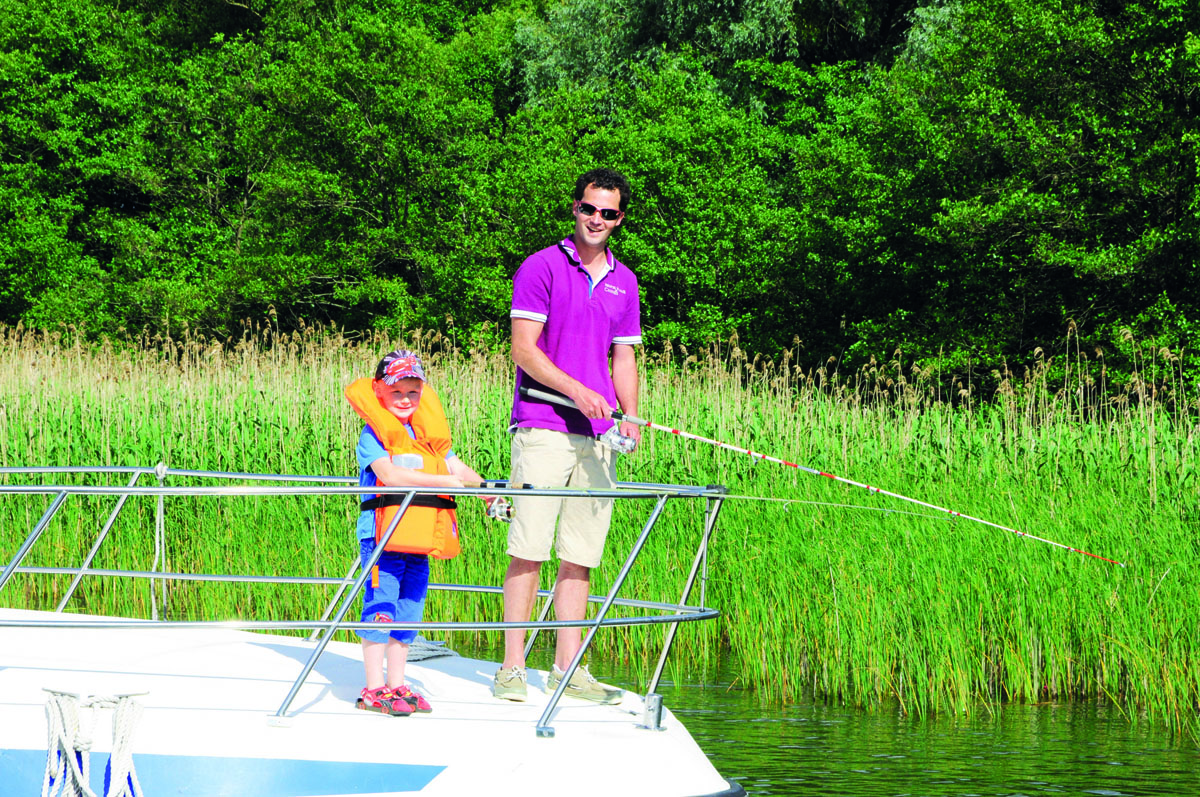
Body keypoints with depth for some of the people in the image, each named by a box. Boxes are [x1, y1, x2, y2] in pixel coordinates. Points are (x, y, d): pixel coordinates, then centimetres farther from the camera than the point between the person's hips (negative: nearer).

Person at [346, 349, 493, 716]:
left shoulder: (429, 434, 17)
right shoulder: (373, 434, -4)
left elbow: (456, 466, 13)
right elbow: (389, 474, -18)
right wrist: (445, 480, -22)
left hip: (418, 542, 7)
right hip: (382, 538, -7)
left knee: (408, 613, 10)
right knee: (381, 609, -7)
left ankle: (396, 685, 17)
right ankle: (374, 689, -3)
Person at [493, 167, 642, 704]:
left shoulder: (624, 282, 16)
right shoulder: (541, 267, -2)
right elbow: (524, 348, -7)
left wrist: (630, 416, 2)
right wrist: (578, 392, -17)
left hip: (597, 436, 5)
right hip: (543, 426, -5)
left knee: (581, 555, 5)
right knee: (529, 549, -7)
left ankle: (567, 668, 9)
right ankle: (512, 667, -4)